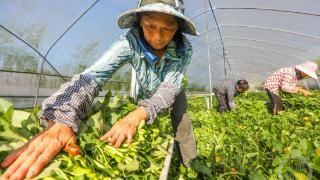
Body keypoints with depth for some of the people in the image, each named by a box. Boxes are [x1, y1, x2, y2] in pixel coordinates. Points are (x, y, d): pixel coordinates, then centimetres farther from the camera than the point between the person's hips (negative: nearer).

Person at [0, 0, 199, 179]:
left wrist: (137, 115, -56)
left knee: (182, 127, -8)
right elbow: (94, 75, -45)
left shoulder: (184, 48, -30)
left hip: (172, 96, 1)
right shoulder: (131, 41, -34)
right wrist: (60, 120, -62)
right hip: (147, 95, 0)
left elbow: (170, 89, -37)